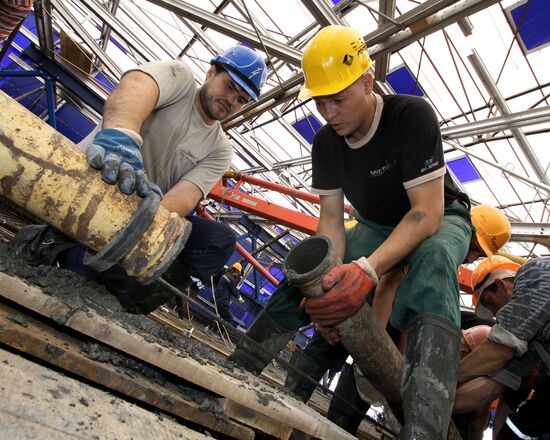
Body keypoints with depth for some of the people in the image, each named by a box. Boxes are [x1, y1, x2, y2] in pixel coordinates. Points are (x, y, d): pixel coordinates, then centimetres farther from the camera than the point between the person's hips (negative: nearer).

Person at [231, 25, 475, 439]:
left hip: (441, 219, -4)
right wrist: (329, 280, -32)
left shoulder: (412, 114, -27)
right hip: (376, 226, 5)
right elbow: (331, 218, -12)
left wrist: (367, 269, -47)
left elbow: (428, 212, -32)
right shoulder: (325, 143, -11)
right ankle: (237, 367, -4)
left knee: (432, 260, -41)